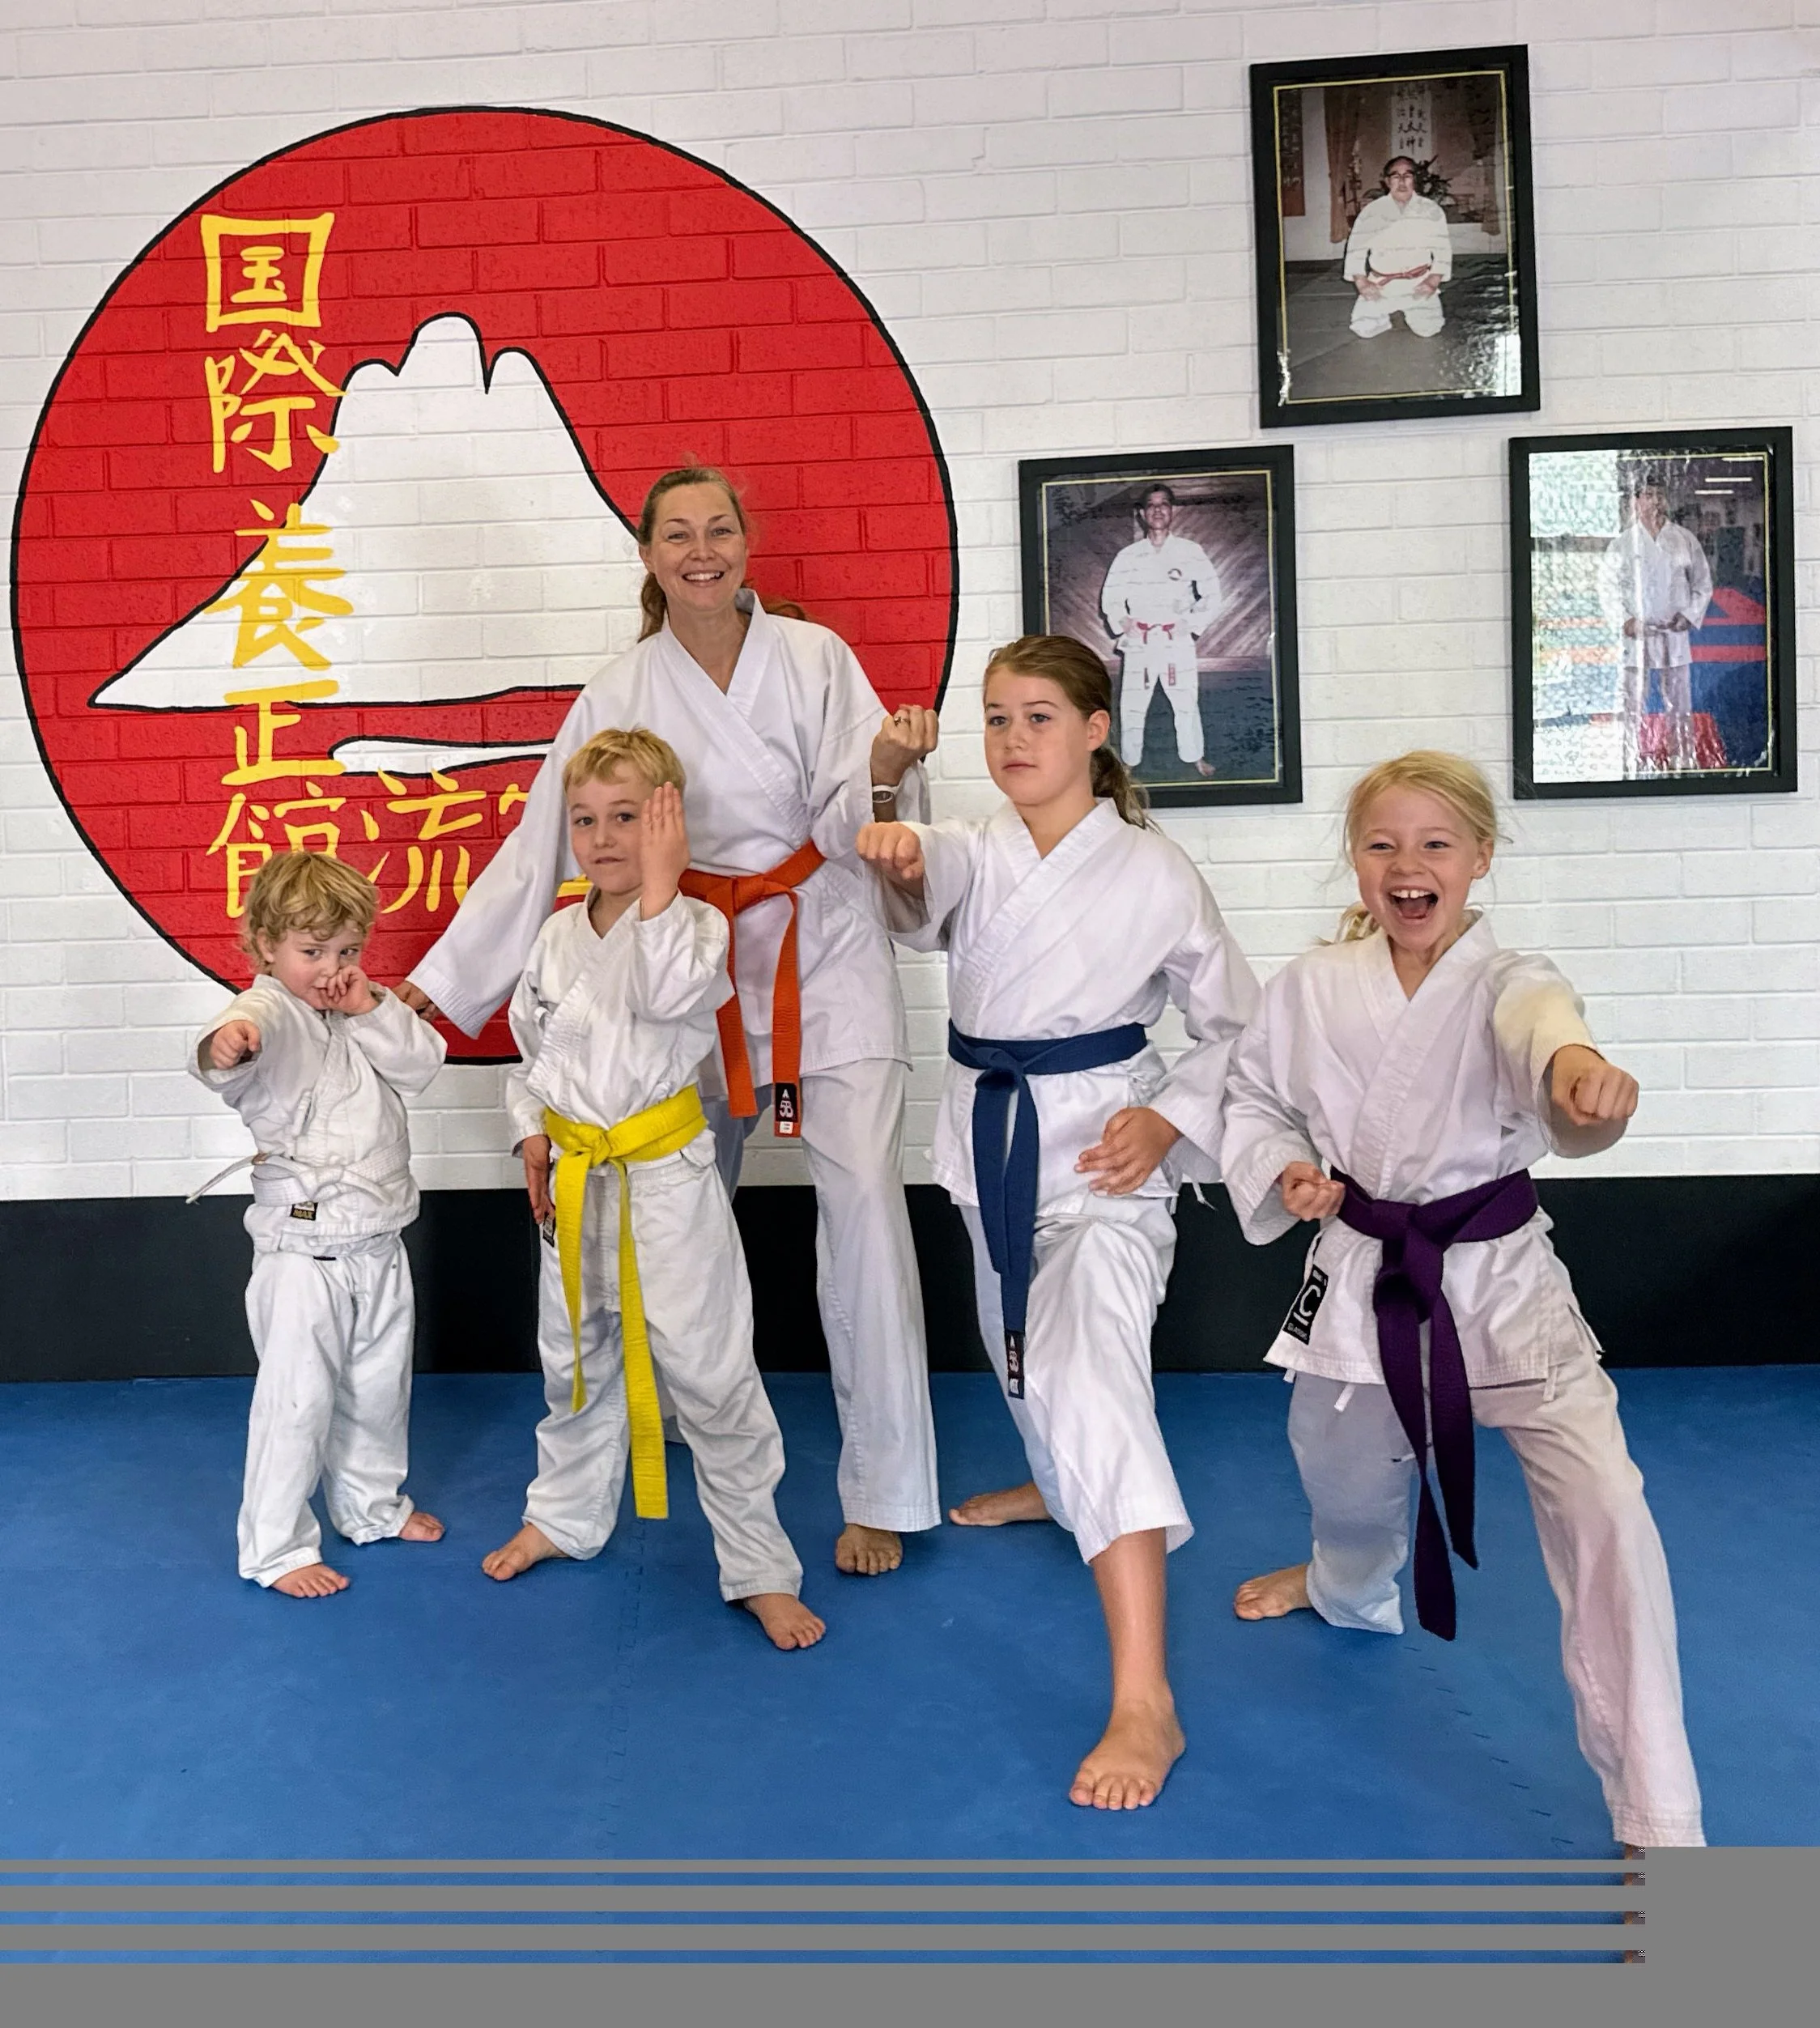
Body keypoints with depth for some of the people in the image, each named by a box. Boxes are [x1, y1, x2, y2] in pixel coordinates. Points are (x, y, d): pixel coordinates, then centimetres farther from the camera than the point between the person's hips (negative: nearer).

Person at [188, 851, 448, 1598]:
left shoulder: (361, 1015, 8)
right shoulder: (271, 1013, -15)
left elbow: (422, 1063, 1)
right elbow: (248, 1035, -38)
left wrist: (375, 1010, -12)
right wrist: (225, 1041, -62)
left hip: (378, 1243, 7)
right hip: (304, 1251, -7)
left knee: (379, 1388, 21)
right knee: (297, 1401, 0)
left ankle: (372, 1505, 41)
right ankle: (276, 1547, 17)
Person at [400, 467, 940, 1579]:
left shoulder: (814, 656, -4)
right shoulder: (622, 694, 0)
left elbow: (848, 827, -7)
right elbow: (542, 850, 1)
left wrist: (886, 767, -30)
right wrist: (443, 980, -1)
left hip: (827, 954, -2)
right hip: (700, 965, 2)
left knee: (862, 1198, -12)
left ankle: (885, 1495, -1)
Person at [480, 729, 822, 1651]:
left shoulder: (694, 923, -11)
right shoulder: (557, 937, 5)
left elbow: (669, 992, -32)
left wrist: (658, 884, -30)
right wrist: (533, 1131, 7)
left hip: (667, 1172, -5)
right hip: (577, 1177, 5)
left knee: (712, 1372, -2)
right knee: (575, 1357, 21)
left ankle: (759, 1566, 13)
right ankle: (566, 1515, 44)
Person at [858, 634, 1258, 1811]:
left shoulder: (1155, 874, -8)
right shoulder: (974, 852, 1)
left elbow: (1235, 1023, 0)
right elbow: (928, 893, -25)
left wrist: (1166, 1119, -15)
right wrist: (898, 860, -50)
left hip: (1104, 1144, -5)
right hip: (994, 1134, 6)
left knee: (1087, 1372, -22)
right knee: (1021, 1339, 25)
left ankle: (1145, 1703, -22)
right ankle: (1058, 1486, 60)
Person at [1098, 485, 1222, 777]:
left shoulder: (1191, 552, 0)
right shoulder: (1128, 556, 4)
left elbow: (1213, 595, 3)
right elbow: (1110, 597, 11)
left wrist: (1193, 624, -5)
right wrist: (1122, 622, -4)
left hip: (1177, 642, -1)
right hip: (1139, 643, 1)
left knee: (1186, 703, 4)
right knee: (1131, 706, 1)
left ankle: (1195, 758, 21)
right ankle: (1130, 761, 16)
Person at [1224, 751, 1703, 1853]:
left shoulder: (1509, 984, -13)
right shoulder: (1311, 988, -4)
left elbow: (1542, 1023, -39)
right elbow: (1256, 1098, 10)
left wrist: (1579, 1066, -62)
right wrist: (1282, 1172, -11)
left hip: (1501, 1283, -3)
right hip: (1360, 1278, 3)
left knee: (1604, 1507, -17)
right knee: (1347, 1474, 22)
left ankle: (1657, 1819, -1)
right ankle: (1350, 1591, 64)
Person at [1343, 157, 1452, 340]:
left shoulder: (1431, 210, -1)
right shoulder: (1372, 211, 0)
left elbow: (1443, 249, 1)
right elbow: (1356, 248, 2)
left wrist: (1434, 281, -11)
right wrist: (1361, 282, -8)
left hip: (1419, 284, 0)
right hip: (1381, 285, 1)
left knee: (1427, 329, -16)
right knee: (1364, 329, -14)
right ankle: (1385, 312, 22)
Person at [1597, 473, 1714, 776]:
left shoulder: (1685, 541, 7)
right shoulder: (1621, 544, 2)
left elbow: (1703, 583, 12)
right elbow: (1607, 588, 2)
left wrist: (1689, 615, -2)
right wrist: (1626, 621, -11)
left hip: (1675, 633, 2)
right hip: (1636, 635, -2)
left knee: (1680, 703, 4)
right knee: (1634, 703, -2)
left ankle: (1683, 760, 13)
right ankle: (1634, 765, 5)